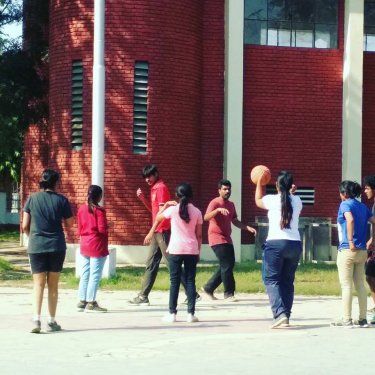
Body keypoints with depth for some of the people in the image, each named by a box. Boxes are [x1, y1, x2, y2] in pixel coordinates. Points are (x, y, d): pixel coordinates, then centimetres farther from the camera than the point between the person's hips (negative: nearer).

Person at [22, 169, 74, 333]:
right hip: (56, 246, 0)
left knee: (38, 284, 2)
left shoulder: (32, 199, 0)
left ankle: (36, 320, -14)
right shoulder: (61, 200, -3)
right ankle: (51, 321, 14)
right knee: (53, 284, 10)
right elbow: (69, 224, 3)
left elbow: (25, 226, 1)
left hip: (36, 246, 0)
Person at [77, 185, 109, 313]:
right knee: (95, 274, -3)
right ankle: (91, 303, -3)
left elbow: (79, 229, 11)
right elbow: (102, 229, -17)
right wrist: (108, 226, 3)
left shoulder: (82, 209, 6)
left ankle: (82, 301, 14)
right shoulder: (99, 210, -13)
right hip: (97, 246, -7)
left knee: (85, 273, 12)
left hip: (84, 246, 7)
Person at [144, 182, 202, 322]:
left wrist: (165, 205, 28)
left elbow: (158, 218, 15)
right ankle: (191, 313, 3)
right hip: (191, 250, 1)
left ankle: (172, 313, 2)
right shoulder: (196, 212, 2)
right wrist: (198, 251, 14)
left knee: (174, 281, 3)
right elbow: (199, 235, 6)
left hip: (175, 249, -1)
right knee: (190, 281, 5)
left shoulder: (173, 209, -3)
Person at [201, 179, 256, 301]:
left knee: (229, 265, 9)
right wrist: (218, 210, -42)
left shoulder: (231, 204, 15)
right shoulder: (215, 203, -10)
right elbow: (206, 217, -26)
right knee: (226, 265, -13)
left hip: (227, 239, 9)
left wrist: (248, 228, 9)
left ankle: (208, 288, 20)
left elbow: (235, 221, 23)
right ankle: (229, 294, -6)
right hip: (217, 239, -9)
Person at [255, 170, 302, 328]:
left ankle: (280, 314, -17)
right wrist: (291, 192, 40)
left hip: (275, 243, -4)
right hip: (295, 244, 4)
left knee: (271, 279, 0)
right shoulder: (297, 201, 6)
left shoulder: (273, 200, -3)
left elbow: (258, 201, 20)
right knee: (287, 281, 13)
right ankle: (286, 316, 12)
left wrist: (259, 182, 32)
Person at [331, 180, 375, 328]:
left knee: (346, 285, -2)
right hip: (362, 251, 7)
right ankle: (362, 319, 10)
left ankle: (347, 319, -2)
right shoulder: (363, 207, 13)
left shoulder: (345, 204, -7)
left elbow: (350, 220, -26)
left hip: (347, 250, -7)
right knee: (360, 285, 10)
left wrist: (350, 241, -24)